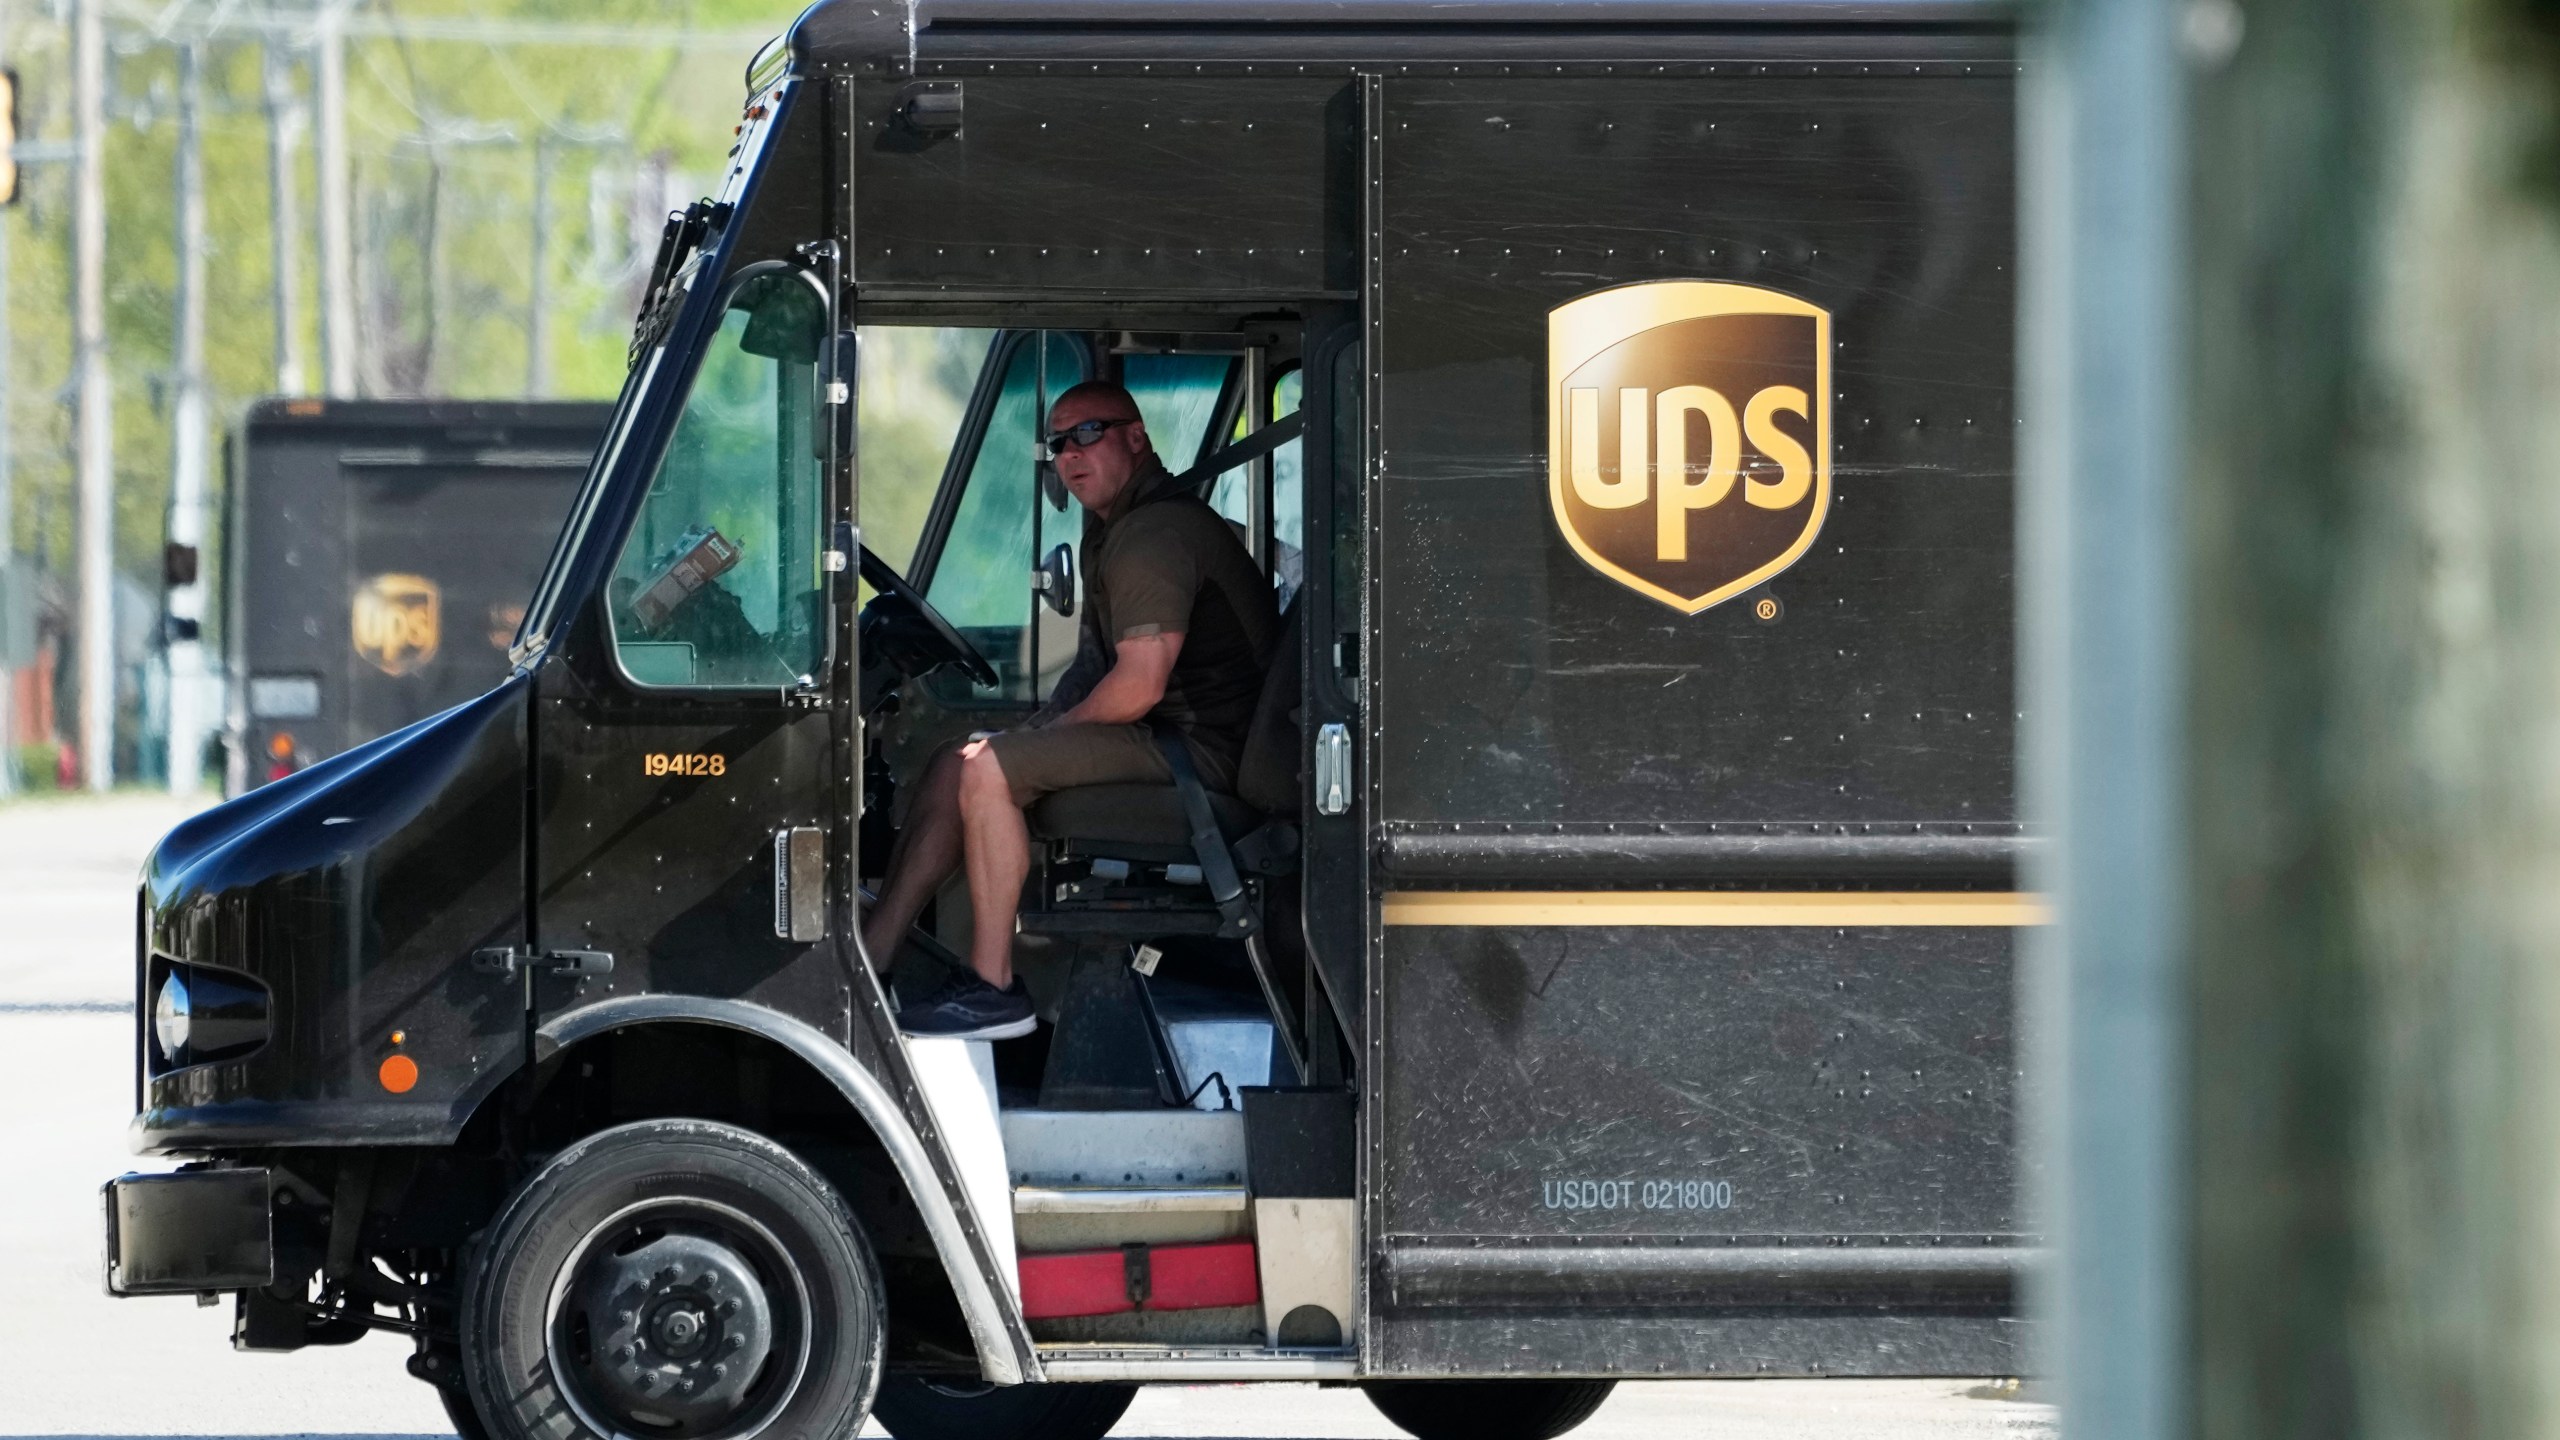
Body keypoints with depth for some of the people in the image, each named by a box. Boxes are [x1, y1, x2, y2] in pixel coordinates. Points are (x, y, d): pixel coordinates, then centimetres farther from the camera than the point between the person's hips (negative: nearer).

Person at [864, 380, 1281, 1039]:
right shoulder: (1111, 527, 17)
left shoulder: (1155, 535, -18)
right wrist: (1045, 724, 8)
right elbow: (1100, 662, 24)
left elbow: (1139, 688, -24)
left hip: (1199, 749, -11)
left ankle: (994, 990, -17)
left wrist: (1054, 729, -7)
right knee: (953, 765, 7)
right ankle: (874, 950, 3)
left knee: (986, 770, -21)